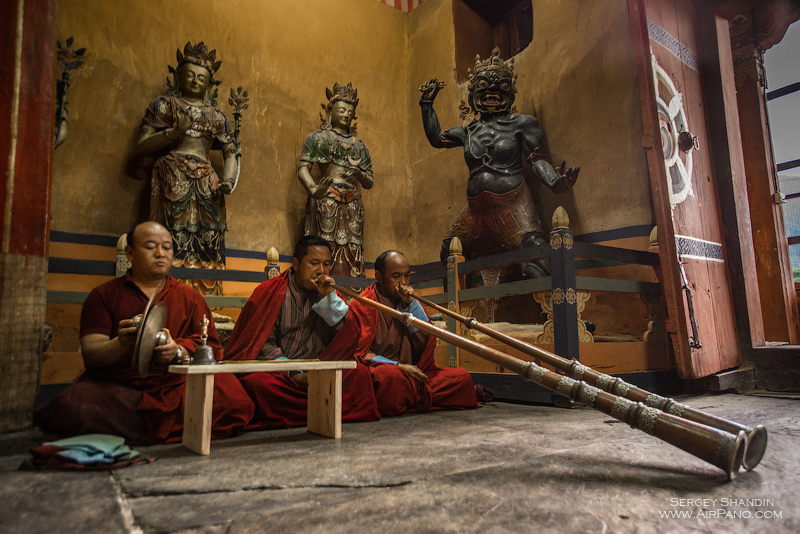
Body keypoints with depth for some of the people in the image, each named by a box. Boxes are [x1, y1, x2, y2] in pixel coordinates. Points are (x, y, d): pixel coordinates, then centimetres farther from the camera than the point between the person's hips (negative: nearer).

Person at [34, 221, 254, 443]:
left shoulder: (190, 297, 14)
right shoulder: (104, 295, 11)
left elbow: (211, 348, 5)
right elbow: (90, 355, 0)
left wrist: (179, 352, -17)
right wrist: (122, 343, -22)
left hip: (174, 386, 1)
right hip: (114, 387, 0)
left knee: (232, 400, -27)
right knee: (69, 407, -32)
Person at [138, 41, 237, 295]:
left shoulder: (216, 116, 21)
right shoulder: (164, 105, 13)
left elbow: (230, 153, 14)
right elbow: (143, 144, 6)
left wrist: (228, 180, -6)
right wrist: (175, 132, -10)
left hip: (206, 184, 3)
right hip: (172, 179, -3)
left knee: (208, 245, -6)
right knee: (176, 240, -13)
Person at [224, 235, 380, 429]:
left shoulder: (330, 294, 13)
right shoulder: (271, 292, 2)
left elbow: (351, 334, 2)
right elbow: (264, 342, -5)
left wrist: (329, 297, -9)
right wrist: (294, 374, -16)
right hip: (278, 374, -3)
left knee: (359, 372, -23)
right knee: (258, 382, -34)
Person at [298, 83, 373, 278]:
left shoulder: (359, 145, 23)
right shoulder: (318, 137, 13)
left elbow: (369, 183, 19)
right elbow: (303, 169, 0)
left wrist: (360, 175, -6)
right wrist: (314, 190, -21)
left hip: (352, 205, 4)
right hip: (325, 202, -3)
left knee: (352, 255, -5)